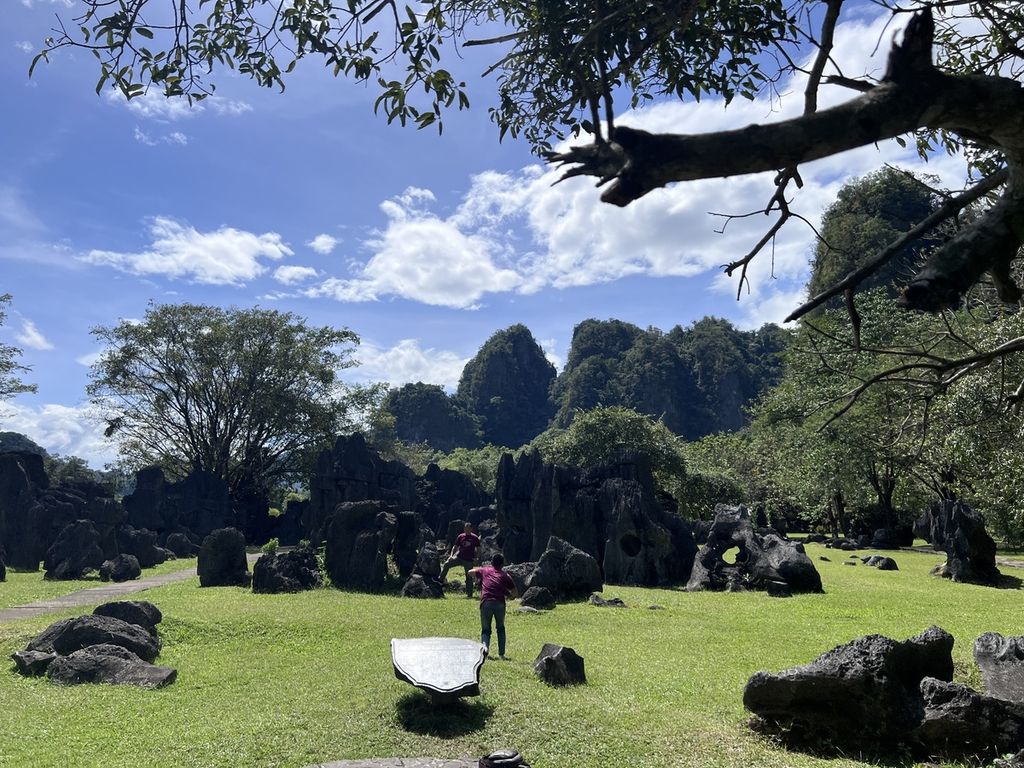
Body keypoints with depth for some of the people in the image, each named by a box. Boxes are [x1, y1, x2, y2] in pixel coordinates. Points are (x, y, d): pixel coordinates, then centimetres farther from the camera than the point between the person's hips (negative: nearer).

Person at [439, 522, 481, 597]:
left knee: (469, 577, 1)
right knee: (446, 564, -18)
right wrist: (451, 554, -4)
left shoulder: (475, 538, -1)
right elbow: (455, 546, 9)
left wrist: (475, 558, -5)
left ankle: (469, 594, 11)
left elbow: (478, 549, 5)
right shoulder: (460, 536, 5)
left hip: (469, 560, -2)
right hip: (459, 557, 2)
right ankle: (441, 580, -8)